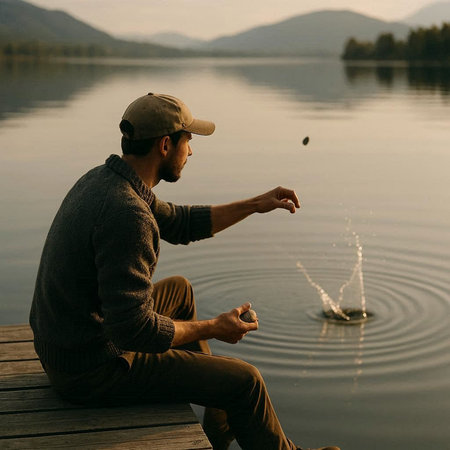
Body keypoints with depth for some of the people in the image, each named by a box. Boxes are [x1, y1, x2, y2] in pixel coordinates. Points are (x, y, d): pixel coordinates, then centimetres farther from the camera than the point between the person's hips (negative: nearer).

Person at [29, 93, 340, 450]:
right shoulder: (126, 213, -29)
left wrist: (256, 205, 18)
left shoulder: (103, 179, 3)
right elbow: (133, 329, -30)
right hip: (95, 371, -10)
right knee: (244, 380, -4)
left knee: (179, 290, 28)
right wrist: (213, 329, -15)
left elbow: (182, 224, 19)